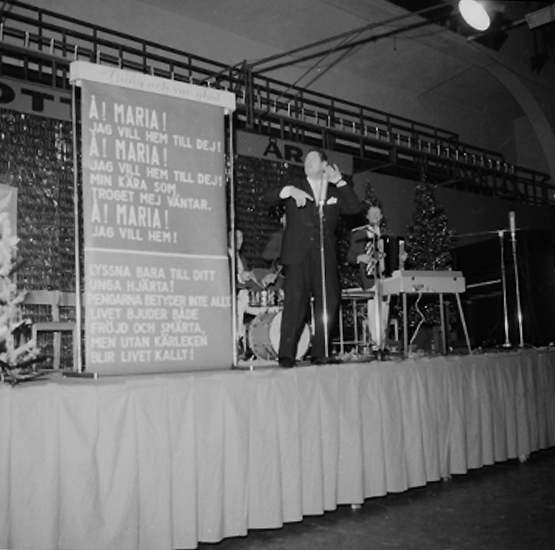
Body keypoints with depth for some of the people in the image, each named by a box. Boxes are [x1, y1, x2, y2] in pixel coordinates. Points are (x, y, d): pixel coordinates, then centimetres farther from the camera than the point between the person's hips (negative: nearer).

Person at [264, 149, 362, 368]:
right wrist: (289, 191, -17)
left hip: (325, 256, 3)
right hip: (298, 254, -3)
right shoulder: (295, 185, 14)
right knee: (296, 302, -11)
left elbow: (356, 208, 5)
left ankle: (319, 352, 12)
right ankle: (286, 354, -9)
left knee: (329, 302, 0)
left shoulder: (335, 192, 18)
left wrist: (340, 181, 1)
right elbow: (268, 198, 2)